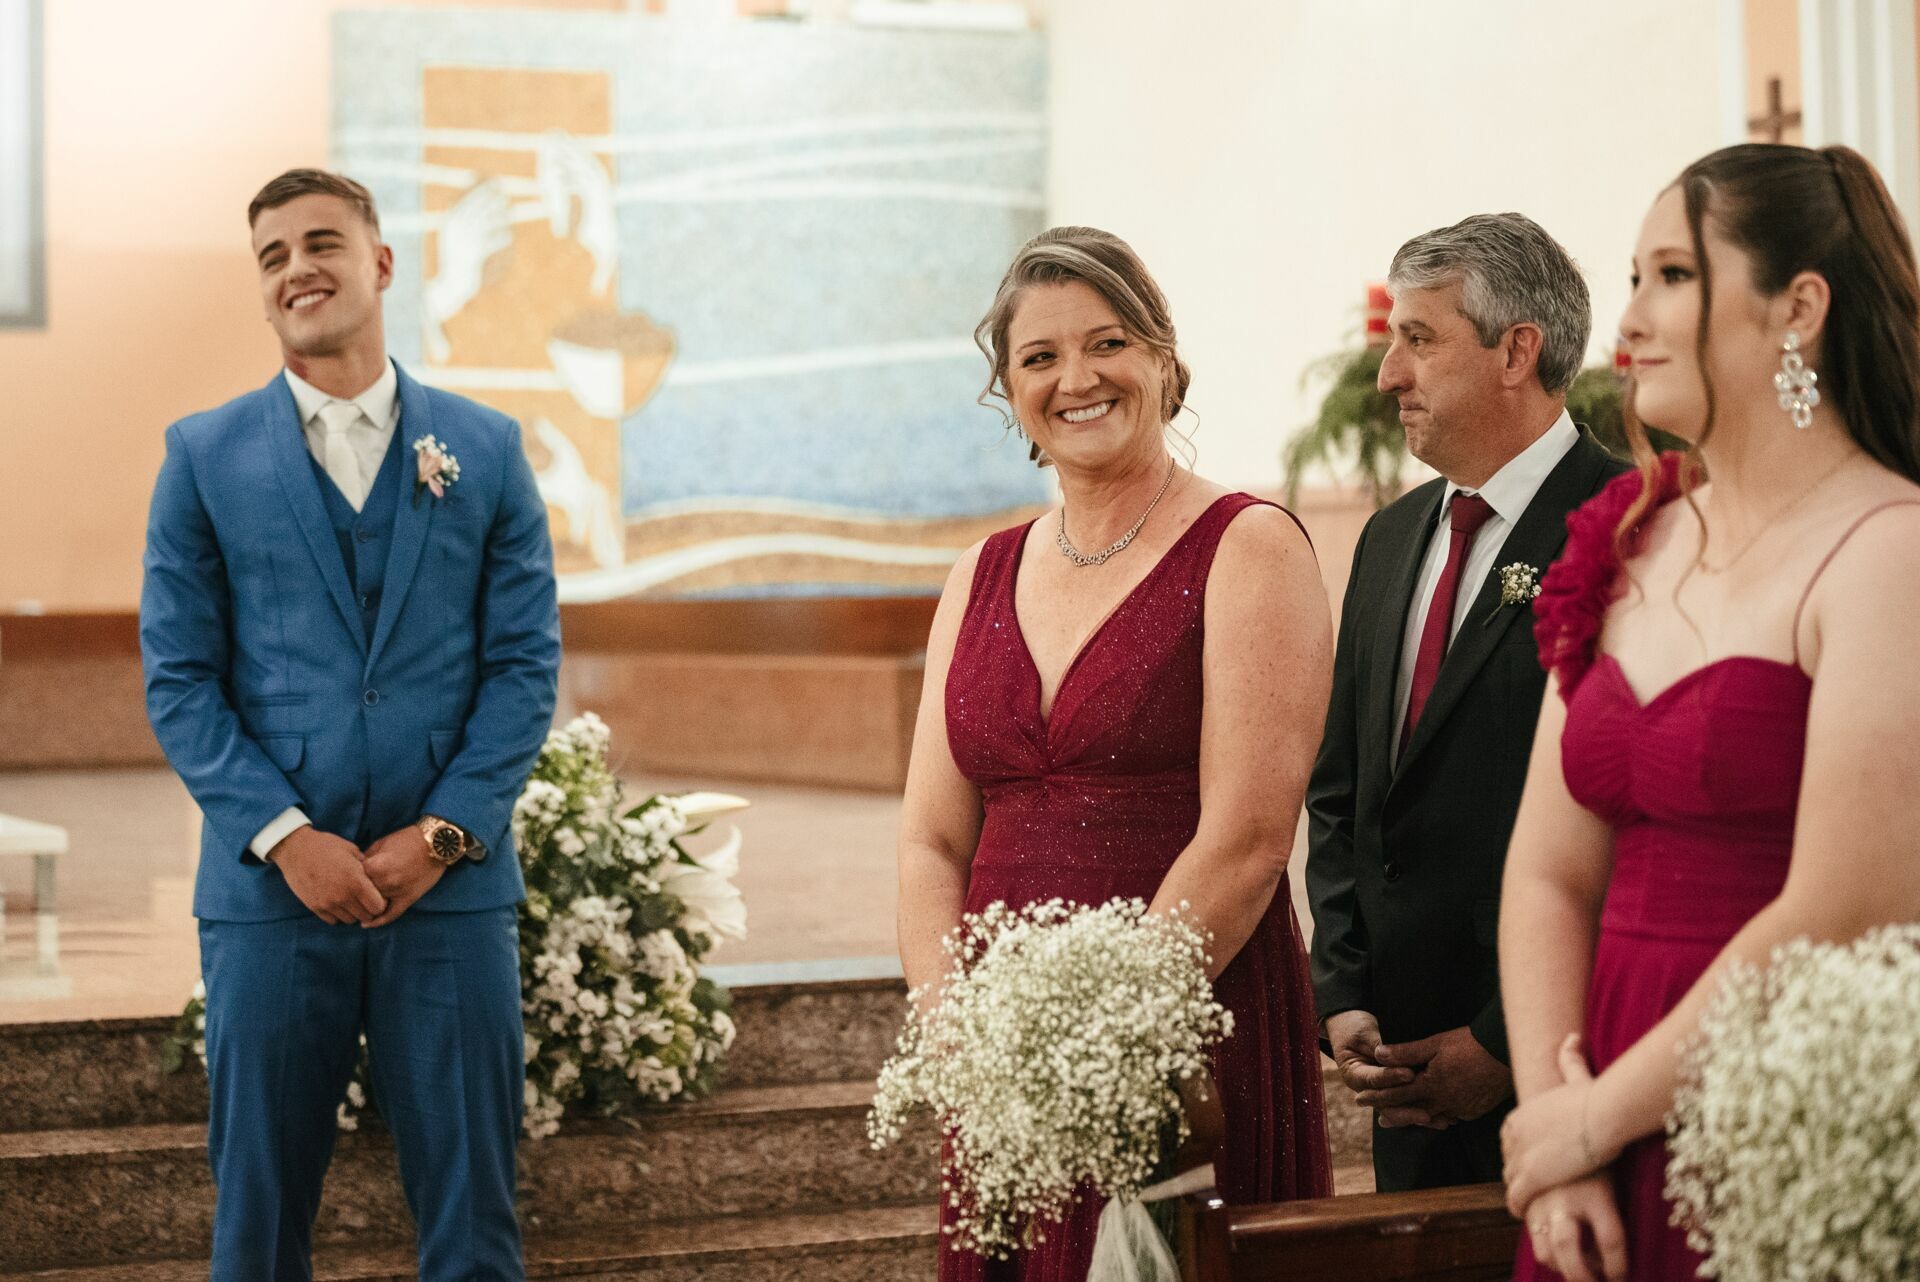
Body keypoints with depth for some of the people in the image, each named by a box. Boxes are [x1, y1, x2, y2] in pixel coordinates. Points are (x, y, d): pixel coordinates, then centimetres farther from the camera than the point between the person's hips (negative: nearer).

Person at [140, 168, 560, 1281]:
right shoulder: (206, 458, 5)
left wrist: (441, 834, -8)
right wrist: (286, 838, -11)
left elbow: (526, 664, 4)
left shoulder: (485, 449, 7)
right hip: (270, 891, 0)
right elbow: (179, 680, 1)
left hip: (452, 887, 0)